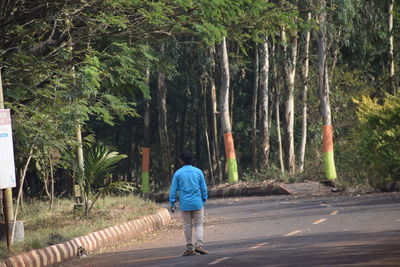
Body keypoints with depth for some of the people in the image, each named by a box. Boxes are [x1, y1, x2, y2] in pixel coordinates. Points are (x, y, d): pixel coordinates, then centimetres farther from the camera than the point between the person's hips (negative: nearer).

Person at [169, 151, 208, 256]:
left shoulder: (178, 173, -2)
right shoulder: (198, 172, 1)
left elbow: (173, 189, -1)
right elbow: (204, 188, 3)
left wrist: (172, 203, 5)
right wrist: (204, 200, 14)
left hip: (184, 204, 0)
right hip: (197, 203, 0)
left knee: (187, 226, 8)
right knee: (198, 225, 7)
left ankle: (189, 248, 8)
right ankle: (199, 244, -10)